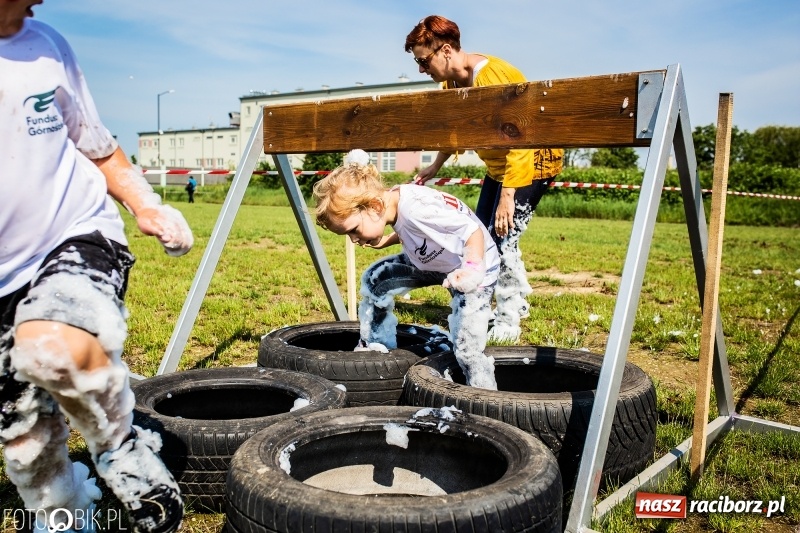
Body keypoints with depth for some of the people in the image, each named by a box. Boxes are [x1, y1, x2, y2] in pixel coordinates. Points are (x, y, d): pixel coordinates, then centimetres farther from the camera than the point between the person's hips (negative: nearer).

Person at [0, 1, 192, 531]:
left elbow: (96, 144, 13)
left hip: (81, 236, -1)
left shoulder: (46, 44, 2)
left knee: (55, 347, -35)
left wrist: (146, 204, -1)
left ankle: (125, 451, -7)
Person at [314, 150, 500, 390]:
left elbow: (474, 231, -36)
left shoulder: (416, 208, -37)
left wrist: (472, 269, -49)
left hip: (474, 267, -9)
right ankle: (376, 349, 18)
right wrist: (387, 240, 5)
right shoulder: (393, 201, -11)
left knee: (466, 350, -17)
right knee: (374, 280, 5)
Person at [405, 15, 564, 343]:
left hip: (532, 159, -9)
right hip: (499, 164, 9)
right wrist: (435, 167, 13)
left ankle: (508, 323, -2)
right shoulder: (451, 82, -2)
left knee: (503, 237, -14)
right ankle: (517, 302, 21)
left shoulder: (490, 76, -28)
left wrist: (507, 196, -30)